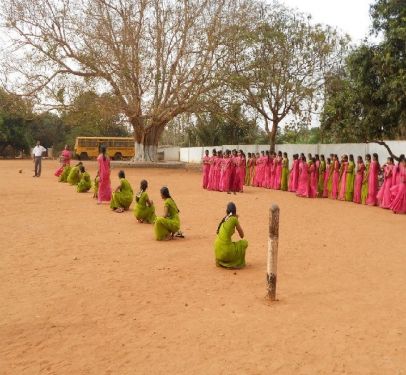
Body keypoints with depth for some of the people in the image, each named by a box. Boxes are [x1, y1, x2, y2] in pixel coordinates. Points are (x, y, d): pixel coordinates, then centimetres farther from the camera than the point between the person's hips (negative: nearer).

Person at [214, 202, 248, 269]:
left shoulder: (223, 220, 13)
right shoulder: (234, 219, -5)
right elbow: (242, 235, 3)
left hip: (217, 251, 6)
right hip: (226, 251, -6)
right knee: (245, 242, 19)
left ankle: (219, 261, 18)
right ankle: (238, 263, 10)